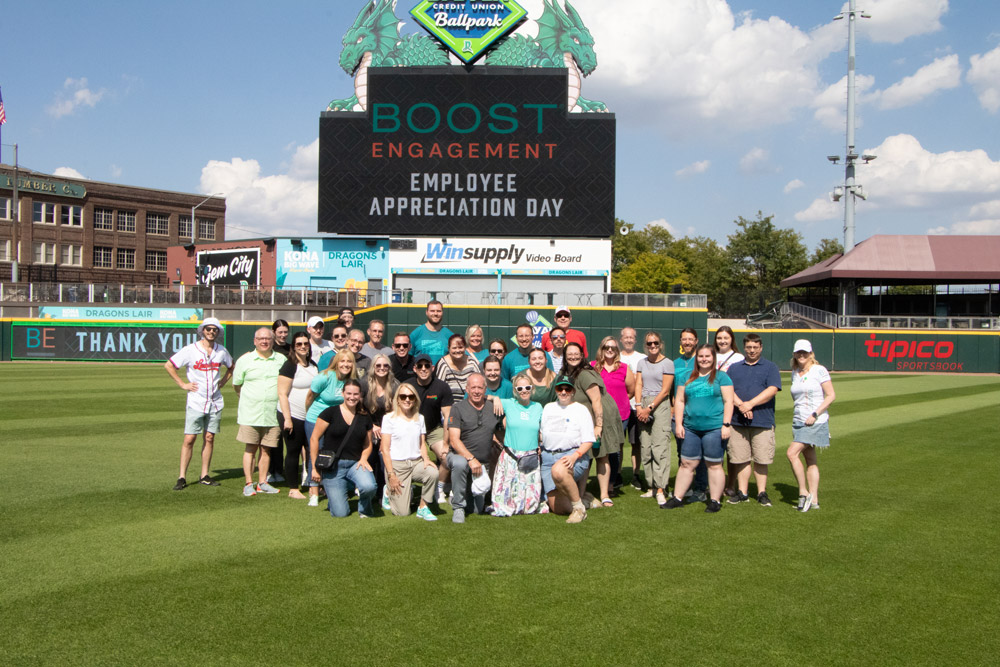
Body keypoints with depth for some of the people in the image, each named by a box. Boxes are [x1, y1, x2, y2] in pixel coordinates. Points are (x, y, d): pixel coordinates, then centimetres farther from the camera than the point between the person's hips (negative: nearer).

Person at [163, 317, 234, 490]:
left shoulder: (222, 351, 5)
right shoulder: (191, 350, -6)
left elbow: (231, 367, 24)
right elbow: (169, 365, -2)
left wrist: (222, 382, 9)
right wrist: (182, 384, -5)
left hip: (215, 402, 4)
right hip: (196, 402, -3)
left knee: (209, 438, 6)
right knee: (189, 439, -5)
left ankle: (205, 476, 13)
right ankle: (182, 477, 0)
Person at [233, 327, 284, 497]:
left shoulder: (281, 360, 7)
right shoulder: (245, 360, 3)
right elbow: (237, 385, 11)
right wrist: (249, 400, 9)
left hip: (272, 413, 2)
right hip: (250, 413, -1)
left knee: (266, 448, 7)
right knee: (250, 448, 0)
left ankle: (262, 483, 16)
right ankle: (249, 484, 6)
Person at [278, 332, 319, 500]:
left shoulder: (313, 365, 12)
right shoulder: (290, 366, -9)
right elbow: (282, 394, -13)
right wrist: (287, 418, -17)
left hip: (311, 416, 6)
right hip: (294, 417, -6)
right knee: (293, 452, 1)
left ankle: (313, 486, 15)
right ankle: (293, 489, 10)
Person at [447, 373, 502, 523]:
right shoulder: (458, 408, -5)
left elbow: (498, 435, 19)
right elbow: (454, 440, -13)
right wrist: (471, 459, -25)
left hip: (483, 464, 3)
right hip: (460, 455, -3)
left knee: (479, 508, -2)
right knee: (460, 464, -40)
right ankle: (458, 508, -22)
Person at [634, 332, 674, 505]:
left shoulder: (667, 363, -1)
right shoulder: (641, 363, 15)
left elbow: (665, 390, -6)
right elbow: (638, 385, 9)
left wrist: (649, 408, -9)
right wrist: (638, 406, -5)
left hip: (660, 405, -5)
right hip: (643, 406, 5)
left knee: (660, 447, -12)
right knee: (645, 447, 2)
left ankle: (660, 489, -15)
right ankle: (651, 486, 8)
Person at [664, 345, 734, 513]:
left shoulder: (721, 377, 4)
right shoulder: (689, 378, 14)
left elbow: (728, 401, -1)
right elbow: (679, 401, 14)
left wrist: (726, 425, -9)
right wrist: (678, 424, 5)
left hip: (714, 428, -4)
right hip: (691, 428, 4)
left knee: (714, 465, 2)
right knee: (687, 464, 6)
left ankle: (715, 501, 10)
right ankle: (677, 497, 13)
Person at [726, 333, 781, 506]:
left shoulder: (770, 367, 7)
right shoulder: (734, 368, 15)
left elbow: (772, 390, -7)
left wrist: (750, 404, -15)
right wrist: (740, 404, -14)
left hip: (762, 421, -2)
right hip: (738, 421, 2)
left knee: (761, 460, 1)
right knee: (740, 459, 4)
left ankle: (762, 493, 11)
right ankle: (742, 492, 12)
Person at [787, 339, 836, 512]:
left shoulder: (819, 370, -7)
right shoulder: (795, 373, 12)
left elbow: (831, 396, -10)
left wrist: (815, 414, -16)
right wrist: (795, 418, 13)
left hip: (816, 422, -7)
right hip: (798, 422, 7)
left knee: (792, 453, -17)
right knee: (810, 460, 8)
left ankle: (803, 492, -6)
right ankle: (813, 500, 11)